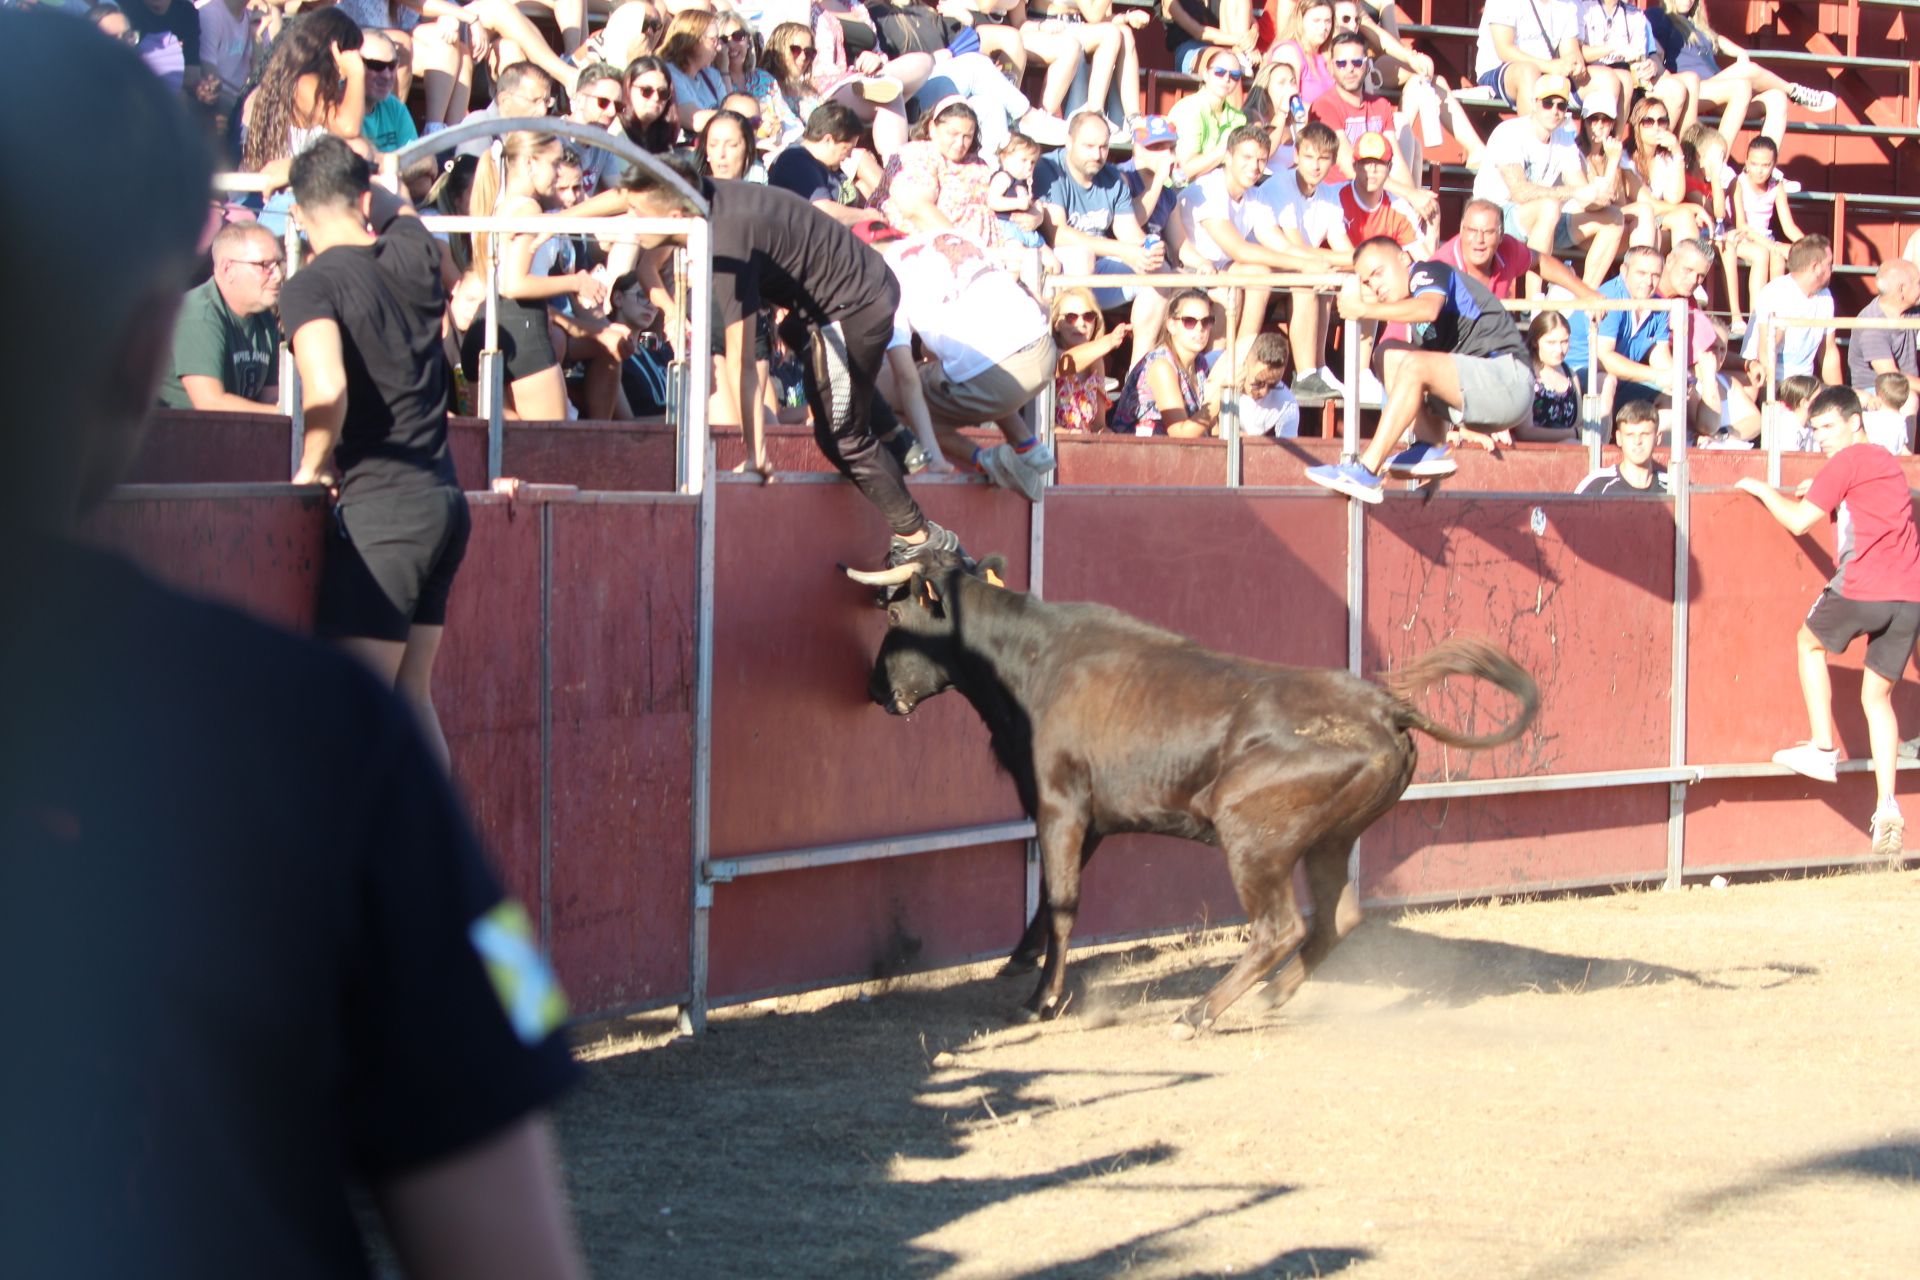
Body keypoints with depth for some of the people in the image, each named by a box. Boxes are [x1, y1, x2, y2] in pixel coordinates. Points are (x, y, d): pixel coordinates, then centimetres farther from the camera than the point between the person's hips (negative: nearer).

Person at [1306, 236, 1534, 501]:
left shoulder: (1429, 271, -3)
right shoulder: (1415, 322, 21)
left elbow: (1429, 309, -28)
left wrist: (1364, 309, -25)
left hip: (1510, 381, -9)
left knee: (1414, 366, -27)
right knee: (1389, 353, 5)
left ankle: (1366, 471, -32)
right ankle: (1431, 447, -11)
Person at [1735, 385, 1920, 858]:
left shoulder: (1847, 462, -2)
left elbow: (1798, 521, -2)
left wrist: (1762, 490, 14)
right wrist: (1822, 494, 32)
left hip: (1864, 589, -7)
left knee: (1810, 641, 21)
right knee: (1878, 695, 13)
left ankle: (1822, 748, 12)